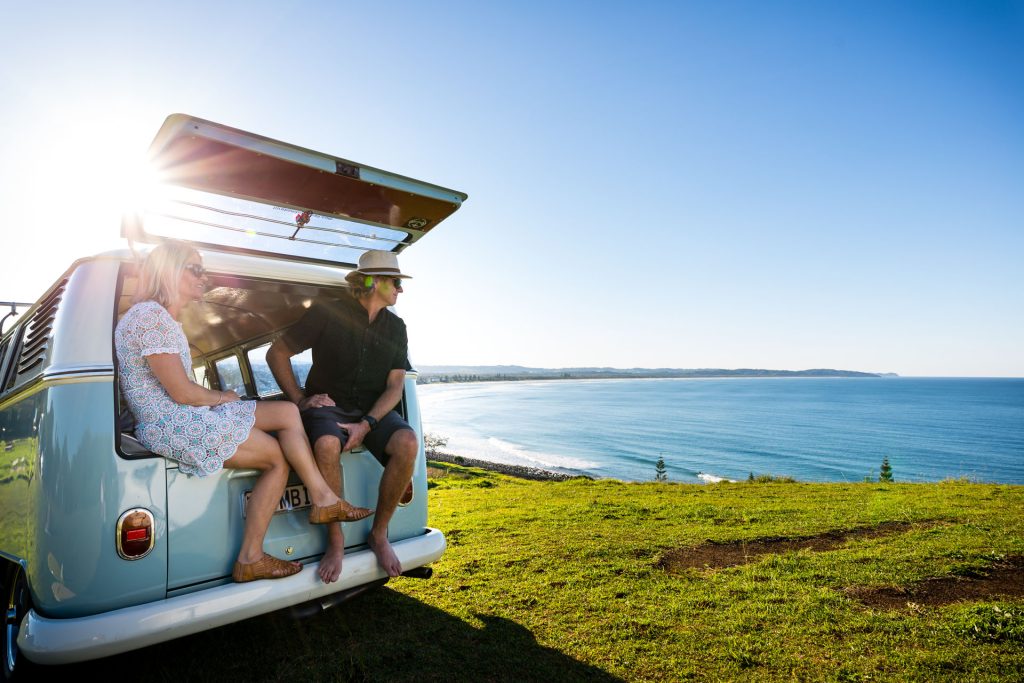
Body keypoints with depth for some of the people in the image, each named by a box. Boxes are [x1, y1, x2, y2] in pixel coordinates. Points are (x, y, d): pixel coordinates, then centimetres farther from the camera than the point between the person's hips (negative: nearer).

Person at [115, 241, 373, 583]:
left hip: (186, 418, 10)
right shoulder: (149, 315, -14)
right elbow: (181, 392, -18)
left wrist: (217, 397, 0)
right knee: (280, 456, -8)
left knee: (288, 412, 0)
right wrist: (222, 398, -1)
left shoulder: (166, 319, 19)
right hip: (170, 427, -10)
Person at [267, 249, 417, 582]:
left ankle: (379, 535, -10)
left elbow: (395, 386, -1)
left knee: (407, 443, -29)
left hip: (374, 410, 3)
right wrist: (300, 400, -7)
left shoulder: (395, 327, 5)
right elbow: (276, 352, 1)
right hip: (327, 405, -3)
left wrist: (366, 425, -16)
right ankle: (336, 541, -17)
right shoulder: (328, 313, -6)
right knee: (327, 445, -38)